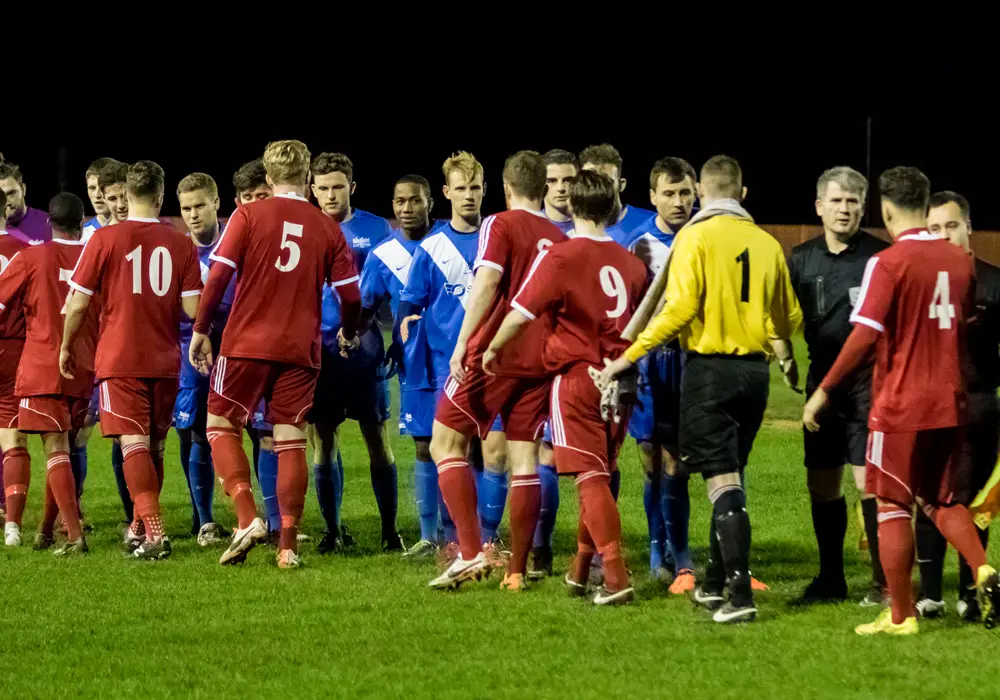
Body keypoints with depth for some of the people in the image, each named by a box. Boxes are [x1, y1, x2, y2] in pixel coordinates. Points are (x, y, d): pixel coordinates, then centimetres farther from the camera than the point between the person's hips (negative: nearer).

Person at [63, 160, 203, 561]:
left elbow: (78, 303, -4)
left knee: (134, 445, -8)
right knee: (153, 447, 16)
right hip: (165, 362, 3)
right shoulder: (181, 245, 0)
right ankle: (139, 527, 29)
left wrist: (66, 347, 11)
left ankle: (154, 533, -21)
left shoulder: (105, 239, -5)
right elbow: (192, 308, -2)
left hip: (119, 362, -3)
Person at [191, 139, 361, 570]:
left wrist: (201, 330, 2)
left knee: (222, 425, 9)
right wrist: (348, 335, 25)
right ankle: (288, 545, 3)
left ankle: (247, 518, -10)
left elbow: (218, 276, -8)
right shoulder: (327, 229, 4)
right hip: (300, 349, 2)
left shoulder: (248, 216, -2)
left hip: (247, 343, -2)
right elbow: (351, 295, 5)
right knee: (290, 441, 5)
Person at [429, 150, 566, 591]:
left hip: (493, 355, -5)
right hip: (540, 360, 5)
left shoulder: (501, 225, -4)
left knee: (446, 443, 3)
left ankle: (471, 553, -9)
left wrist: (463, 344, -19)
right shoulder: (560, 239, 12)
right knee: (524, 459, 7)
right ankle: (517, 570, 6)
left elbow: (487, 282, -17)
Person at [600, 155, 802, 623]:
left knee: (723, 483, -7)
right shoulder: (767, 244, 7)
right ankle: (714, 584, 26)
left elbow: (680, 307, -17)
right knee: (729, 477, 18)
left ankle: (740, 596, -15)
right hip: (754, 370, 5)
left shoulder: (696, 236, -8)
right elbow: (790, 319, 14)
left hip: (709, 369, -5)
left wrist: (630, 356, -12)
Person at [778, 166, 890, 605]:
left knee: (869, 480, -10)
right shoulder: (801, 259, 9)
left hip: (869, 383, -5)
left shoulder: (881, 257, -5)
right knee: (821, 483, 10)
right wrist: (784, 356, 3)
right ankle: (830, 579, 22)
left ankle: (884, 581, -5)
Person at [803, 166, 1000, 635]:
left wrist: (823, 392, -14)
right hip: (949, 403, 6)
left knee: (892, 508, 5)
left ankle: (900, 615, 7)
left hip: (900, 406, -6)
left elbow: (865, 335, -19)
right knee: (941, 499, 19)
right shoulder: (960, 261, 5)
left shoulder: (888, 262, -14)